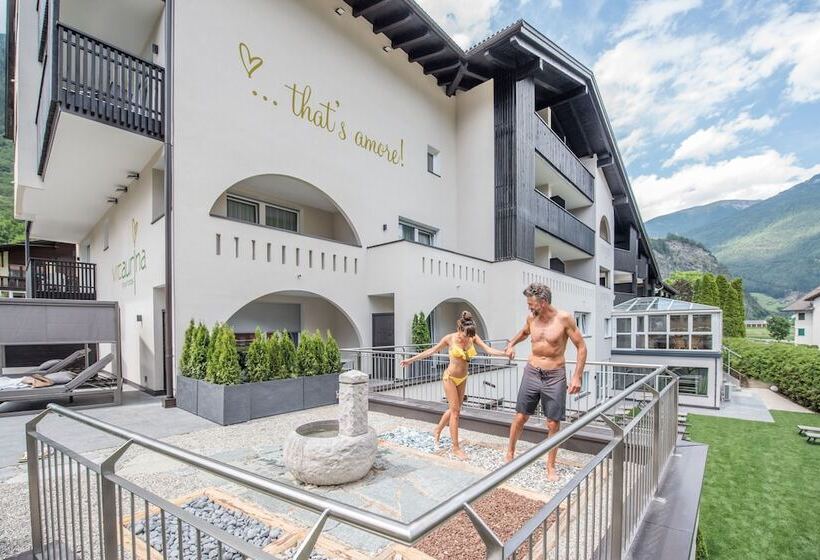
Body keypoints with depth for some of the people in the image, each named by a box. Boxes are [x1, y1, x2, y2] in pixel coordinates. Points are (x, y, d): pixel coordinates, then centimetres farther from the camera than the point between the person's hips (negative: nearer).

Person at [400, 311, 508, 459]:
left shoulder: (474, 338, -7)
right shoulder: (450, 338, -16)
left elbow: (489, 350, -15)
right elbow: (432, 351, -6)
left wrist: (505, 353, -31)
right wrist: (411, 359, -2)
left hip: (462, 379, 5)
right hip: (450, 377, -5)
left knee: (454, 409, 15)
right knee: (455, 411, -4)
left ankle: (437, 431, 39)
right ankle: (456, 447, 6)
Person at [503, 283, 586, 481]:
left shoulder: (564, 318, -13)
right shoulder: (531, 318, -1)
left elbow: (581, 347, -7)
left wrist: (577, 376, -12)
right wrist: (512, 343, 8)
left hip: (555, 377, -3)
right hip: (531, 373, 3)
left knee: (553, 424, 5)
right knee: (520, 417, 8)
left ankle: (551, 466, 24)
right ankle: (510, 454, 28)